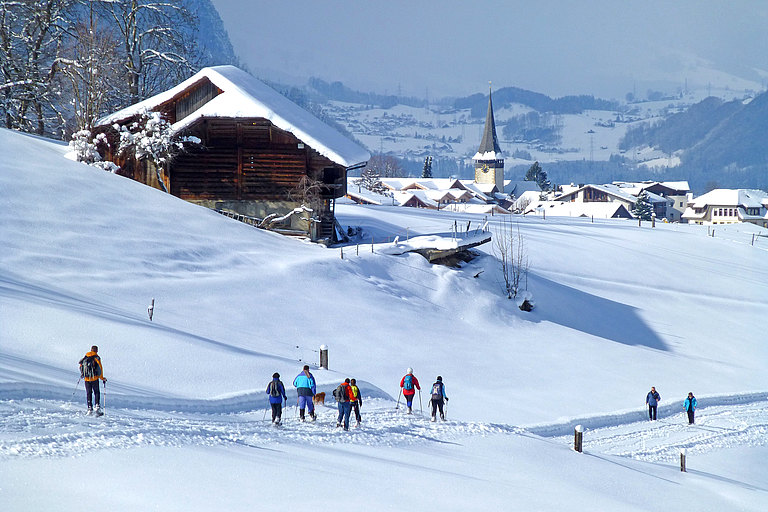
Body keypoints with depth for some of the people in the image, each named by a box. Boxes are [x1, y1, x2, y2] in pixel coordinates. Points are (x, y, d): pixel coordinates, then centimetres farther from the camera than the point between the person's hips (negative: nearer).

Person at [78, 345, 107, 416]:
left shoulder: (85, 357, 9)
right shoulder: (96, 357, -3)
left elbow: (81, 366, 17)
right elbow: (100, 368, -8)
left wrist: (82, 374, 36)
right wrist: (102, 378, 2)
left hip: (86, 378, 3)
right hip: (94, 378, -3)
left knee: (88, 394, 9)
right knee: (96, 392, 7)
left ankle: (90, 408, 1)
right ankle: (97, 406, -8)